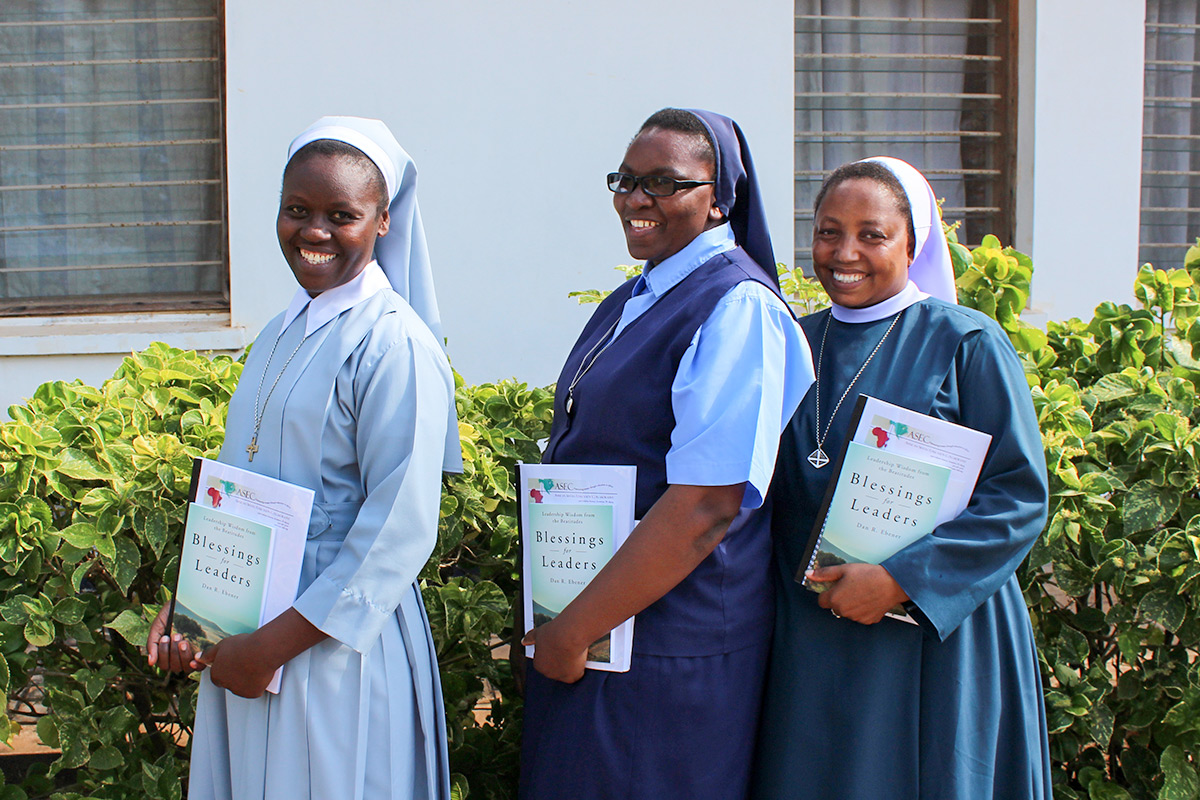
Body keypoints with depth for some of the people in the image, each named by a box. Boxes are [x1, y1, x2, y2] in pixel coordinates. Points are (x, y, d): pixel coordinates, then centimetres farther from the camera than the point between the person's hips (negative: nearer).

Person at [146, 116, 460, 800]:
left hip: (337, 646, -7)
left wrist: (275, 643, -17)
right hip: (241, 639, 7)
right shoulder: (281, 335, 10)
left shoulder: (393, 344, -15)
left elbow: (401, 527, -20)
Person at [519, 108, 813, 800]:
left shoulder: (739, 310, -16)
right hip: (576, 637, 8)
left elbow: (707, 505, -24)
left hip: (673, 659, -8)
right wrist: (560, 627, 9)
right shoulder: (629, 303, 11)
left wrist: (575, 632, -19)